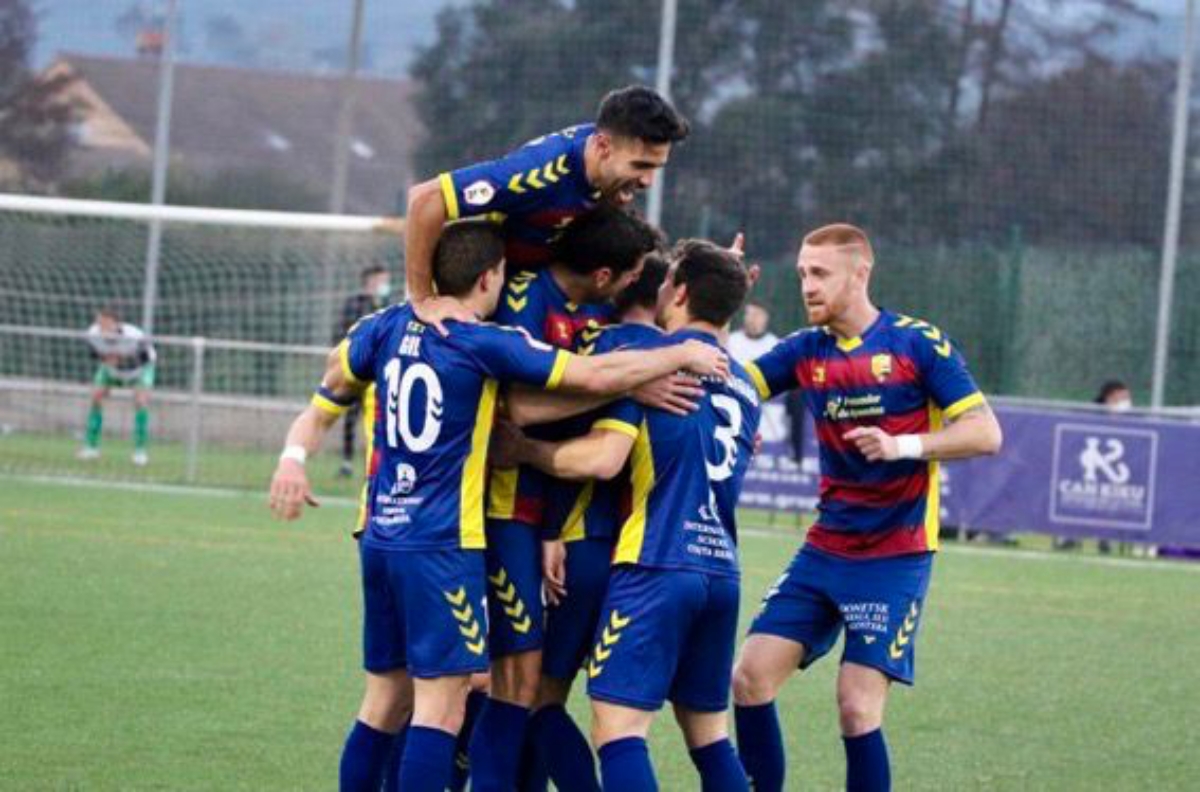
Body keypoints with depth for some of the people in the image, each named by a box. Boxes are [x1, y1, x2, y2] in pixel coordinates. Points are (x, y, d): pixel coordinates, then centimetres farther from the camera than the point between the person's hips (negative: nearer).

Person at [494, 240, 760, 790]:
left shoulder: (649, 358, -4)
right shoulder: (744, 386, 18)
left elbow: (603, 457, -15)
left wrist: (525, 450, 0)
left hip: (656, 565, -7)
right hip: (721, 570, 7)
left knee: (617, 726, -10)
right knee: (708, 731, 13)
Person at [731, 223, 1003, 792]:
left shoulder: (917, 343, -9)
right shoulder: (805, 350, 6)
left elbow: (985, 432, -12)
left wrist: (904, 446, -26)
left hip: (894, 558, -6)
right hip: (825, 550, 6)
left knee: (857, 707, -12)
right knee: (751, 676, -3)